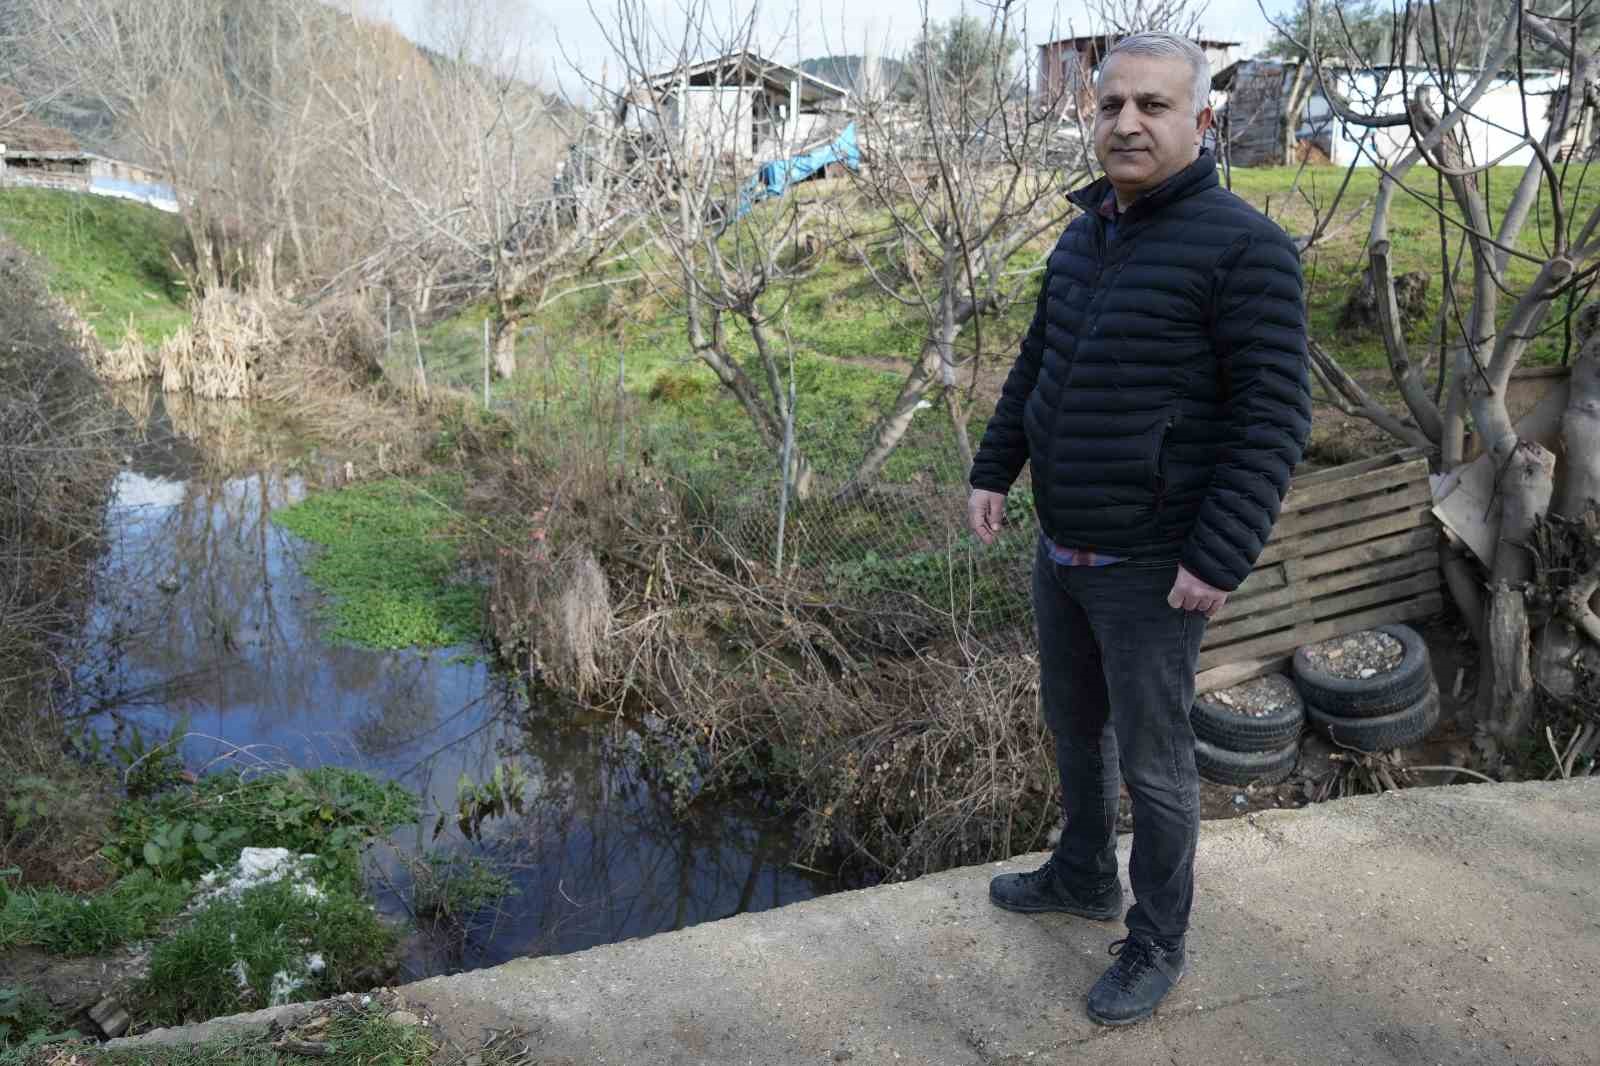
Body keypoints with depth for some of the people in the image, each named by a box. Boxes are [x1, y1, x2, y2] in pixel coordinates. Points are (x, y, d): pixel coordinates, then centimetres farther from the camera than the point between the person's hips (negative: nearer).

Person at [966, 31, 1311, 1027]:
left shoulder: (1245, 247, -19)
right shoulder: (1087, 240, 5)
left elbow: (1273, 420, -20)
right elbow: (1038, 370, 16)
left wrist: (1220, 564, -23)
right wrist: (992, 474, 9)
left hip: (1153, 565, -7)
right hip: (1064, 549, 8)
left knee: (1153, 759, 7)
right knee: (1075, 723, 22)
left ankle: (1157, 943, 28)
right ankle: (1085, 876, 45)